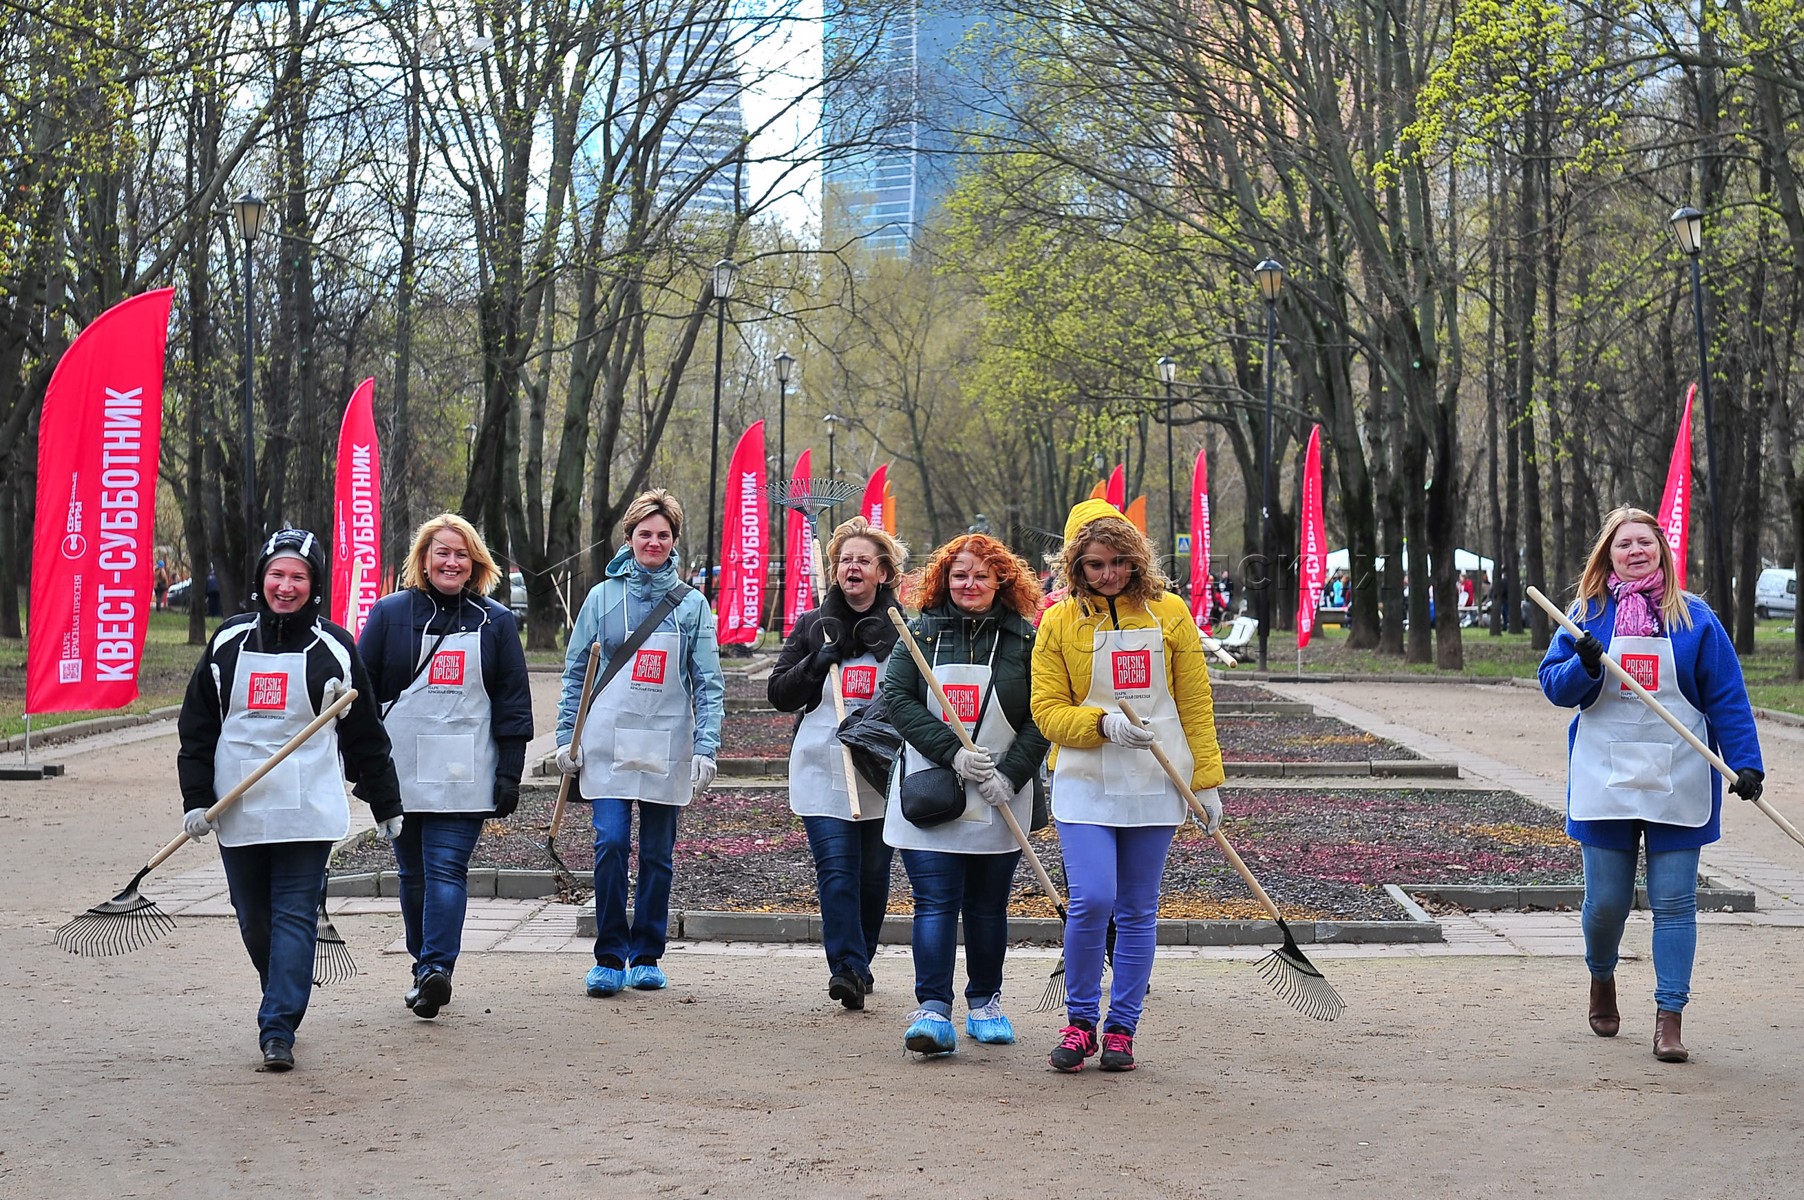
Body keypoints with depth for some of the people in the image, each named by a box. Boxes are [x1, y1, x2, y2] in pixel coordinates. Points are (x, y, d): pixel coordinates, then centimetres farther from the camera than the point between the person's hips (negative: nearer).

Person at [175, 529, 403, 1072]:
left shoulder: (333, 649, 1)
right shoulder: (229, 642, 7)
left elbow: (365, 735, 6)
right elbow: (196, 727, 9)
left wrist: (386, 804, 7)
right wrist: (195, 799, 1)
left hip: (308, 811, -3)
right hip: (237, 809, 3)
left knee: (295, 917, -8)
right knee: (253, 920, 10)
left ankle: (278, 1031, -9)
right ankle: (285, 1001, 31)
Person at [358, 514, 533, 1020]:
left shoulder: (495, 621, 6)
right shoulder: (390, 613, 5)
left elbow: (513, 702, 6)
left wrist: (510, 773, 1)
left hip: (465, 774, -1)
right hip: (400, 770, 1)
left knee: (447, 869, -11)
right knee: (413, 873, 8)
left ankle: (436, 967, -19)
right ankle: (425, 965, 19)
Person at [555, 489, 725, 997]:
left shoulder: (691, 604, 3)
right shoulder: (603, 597, 4)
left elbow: (708, 684, 1)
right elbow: (575, 673, 9)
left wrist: (706, 749, -7)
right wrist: (567, 737, 3)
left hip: (667, 747, 1)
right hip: (608, 743, -1)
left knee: (657, 854, 7)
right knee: (611, 844, -12)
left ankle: (646, 958, 18)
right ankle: (609, 958, -3)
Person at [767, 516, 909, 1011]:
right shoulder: (813, 626, 10)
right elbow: (779, 693, 8)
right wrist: (816, 663, -8)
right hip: (822, 769, 0)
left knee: (873, 873, 8)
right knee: (836, 869, -12)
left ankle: (858, 961, 25)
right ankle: (847, 967, -15)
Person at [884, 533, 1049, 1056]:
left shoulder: (1024, 640, 3)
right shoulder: (921, 633, 4)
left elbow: (1042, 717, 0)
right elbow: (897, 698, -4)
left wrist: (1010, 774, -13)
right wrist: (953, 752, -14)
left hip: (1000, 800, 1)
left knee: (987, 905, 11)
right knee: (935, 902, -8)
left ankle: (985, 1000, 26)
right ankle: (933, 1011, -10)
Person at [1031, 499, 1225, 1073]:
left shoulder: (1169, 614, 4)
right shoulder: (1059, 624, 2)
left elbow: (1195, 703, 7)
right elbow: (1048, 711, 1)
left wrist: (1207, 780, 4)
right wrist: (1103, 724, -16)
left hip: (1154, 786, 1)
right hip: (1085, 783, -1)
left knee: (1137, 912, 5)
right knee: (1091, 900, -15)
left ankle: (1121, 1028, 16)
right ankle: (1080, 1021, 4)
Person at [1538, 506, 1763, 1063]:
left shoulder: (1694, 617, 1)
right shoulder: (1588, 614, 5)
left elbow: (1727, 698, 0)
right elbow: (1553, 683, 4)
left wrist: (1746, 762, -9)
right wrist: (1584, 667, -17)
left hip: (1676, 782, -1)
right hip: (1604, 781, 1)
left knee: (1674, 904, -2)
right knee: (1605, 902, 4)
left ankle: (1669, 1019, 4)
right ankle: (1601, 979, 34)